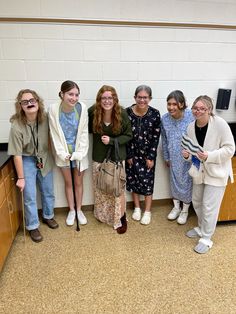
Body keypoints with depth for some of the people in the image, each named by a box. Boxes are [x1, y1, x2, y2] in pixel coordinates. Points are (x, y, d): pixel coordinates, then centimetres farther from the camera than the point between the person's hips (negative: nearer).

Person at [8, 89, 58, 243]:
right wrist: (21, 178, -15)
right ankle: (33, 226, 27)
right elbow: (17, 154, -19)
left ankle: (48, 216, 42)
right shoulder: (17, 126, -24)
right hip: (27, 161, -3)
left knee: (48, 192, 17)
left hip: (45, 159, 4)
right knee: (30, 196, 5)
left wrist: (49, 156, 6)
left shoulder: (45, 118, -15)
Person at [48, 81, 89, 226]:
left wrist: (78, 153, -14)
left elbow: (84, 132, -10)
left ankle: (79, 210, 33)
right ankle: (71, 210, 34)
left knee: (78, 182, 13)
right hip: (63, 153, 0)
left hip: (79, 152, 0)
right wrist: (63, 153, -14)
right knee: (68, 182, 15)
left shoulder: (82, 108, -16)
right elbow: (55, 134, -10)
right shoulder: (53, 109, -16)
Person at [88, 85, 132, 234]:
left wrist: (112, 141, -20)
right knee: (100, 188, 15)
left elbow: (128, 135, -7)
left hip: (117, 157, -2)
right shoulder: (93, 112, -11)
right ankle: (103, 215, 39)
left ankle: (121, 218, 26)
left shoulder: (122, 113, -13)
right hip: (99, 157, 2)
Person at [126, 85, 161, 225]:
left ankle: (147, 211, 23)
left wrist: (151, 157, -9)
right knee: (133, 180, 12)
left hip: (148, 154, -1)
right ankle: (137, 208, 32)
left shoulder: (155, 114, -11)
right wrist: (128, 155, -5)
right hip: (132, 153, 2)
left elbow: (156, 137, -8)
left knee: (147, 181, 6)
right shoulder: (128, 112, -10)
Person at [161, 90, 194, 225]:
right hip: (174, 157, 3)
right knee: (175, 181, 17)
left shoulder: (192, 117, -22)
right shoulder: (165, 119, -10)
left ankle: (185, 210, 35)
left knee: (187, 182, 12)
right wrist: (166, 157, 9)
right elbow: (164, 140, 2)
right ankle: (176, 207, 40)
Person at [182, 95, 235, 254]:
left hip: (216, 172, -6)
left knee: (209, 206, 1)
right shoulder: (191, 127, -5)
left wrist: (209, 156, -29)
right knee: (197, 202, 19)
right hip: (199, 171, 6)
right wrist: (188, 154, -13)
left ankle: (206, 239, 21)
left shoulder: (220, 123, -21)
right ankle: (201, 228, 44)